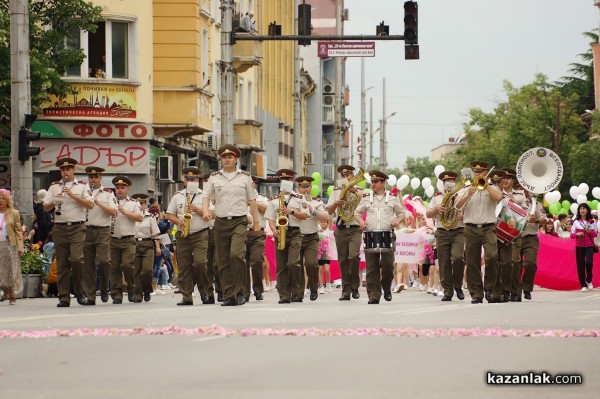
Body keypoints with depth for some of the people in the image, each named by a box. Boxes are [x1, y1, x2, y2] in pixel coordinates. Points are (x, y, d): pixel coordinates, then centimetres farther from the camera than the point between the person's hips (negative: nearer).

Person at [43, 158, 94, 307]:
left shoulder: (82, 186, 9)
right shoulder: (54, 187, 15)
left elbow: (90, 204, -2)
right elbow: (45, 207, 11)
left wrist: (73, 196, -10)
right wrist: (54, 202, -9)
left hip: (77, 227, -2)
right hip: (60, 227, 3)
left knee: (76, 259, -17)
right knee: (62, 263, 0)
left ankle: (79, 292, -2)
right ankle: (63, 297, 2)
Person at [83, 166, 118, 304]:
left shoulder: (108, 193, 10)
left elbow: (113, 212, -1)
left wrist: (98, 203, -9)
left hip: (102, 231, -2)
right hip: (86, 230, 2)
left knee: (103, 260, -17)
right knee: (88, 265, -1)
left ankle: (104, 288, 6)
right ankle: (90, 296, 3)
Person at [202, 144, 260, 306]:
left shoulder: (245, 177, 7)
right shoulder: (214, 177, 10)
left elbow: (252, 200, 10)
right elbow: (206, 197, 7)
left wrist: (256, 222, 7)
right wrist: (205, 210, -14)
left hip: (239, 221, -3)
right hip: (220, 222, 3)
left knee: (236, 254, -22)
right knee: (223, 261, 1)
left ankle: (240, 292, -10)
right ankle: (228, 296, 6)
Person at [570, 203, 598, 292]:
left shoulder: (592, 221, 3)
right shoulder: (576, 222, 3)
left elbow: (595, 234, 6)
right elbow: (572, 235, 4)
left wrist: (590, 231, -14)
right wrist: (577, 234, -17)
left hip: (589, 245, -1)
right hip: (579, 246, 1)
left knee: (589, 263, -18)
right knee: (580, 265, -2)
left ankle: (589, 281, 7)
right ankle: (583, 285, 7)